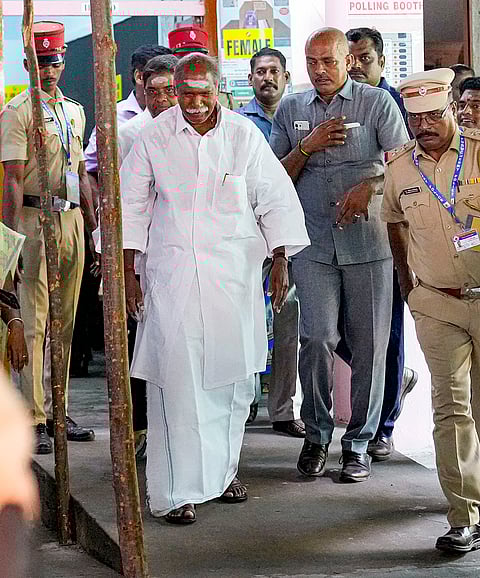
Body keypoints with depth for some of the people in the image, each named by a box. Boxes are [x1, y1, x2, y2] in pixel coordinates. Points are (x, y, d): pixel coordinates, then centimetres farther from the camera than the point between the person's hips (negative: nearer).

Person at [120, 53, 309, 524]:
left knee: (232, 377, 8)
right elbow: (131, 206, 6)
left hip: (234, 272, 2)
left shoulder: (244, 135, 2)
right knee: (178, 376, -9)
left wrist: (279, 260, 2)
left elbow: (275, 199, 7)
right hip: (172, 270, -2)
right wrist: (127, 271, 2)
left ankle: (222, 470, 25)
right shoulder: (154, 137, 0)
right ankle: (178, 490, -5)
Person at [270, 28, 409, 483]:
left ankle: (359, 441, 12)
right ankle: (316, 434, 8)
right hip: (314, 242, 1)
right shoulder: (290, 110, 13)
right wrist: (307, 147, -5)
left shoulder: (377, 103, 5)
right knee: (317, 338, -10)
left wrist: (369, 186, -19)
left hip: (368, 240, -1)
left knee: (368, 343, 0)